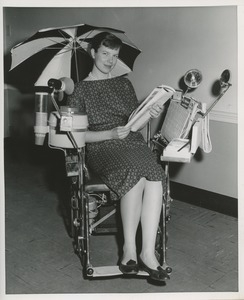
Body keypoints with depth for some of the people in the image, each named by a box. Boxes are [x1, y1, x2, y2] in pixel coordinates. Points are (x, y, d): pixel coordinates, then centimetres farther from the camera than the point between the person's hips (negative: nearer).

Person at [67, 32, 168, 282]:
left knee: (155, 179, -30)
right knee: (136, 176, -36)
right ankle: (129, 248, -25)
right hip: (102, 148, -4)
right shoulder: (80, 90, 8)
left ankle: (148, 252, -31)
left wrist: (149, 114, 0)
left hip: (133, 143, 4)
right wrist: (111, 134, -14)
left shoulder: (124, 83, 22)